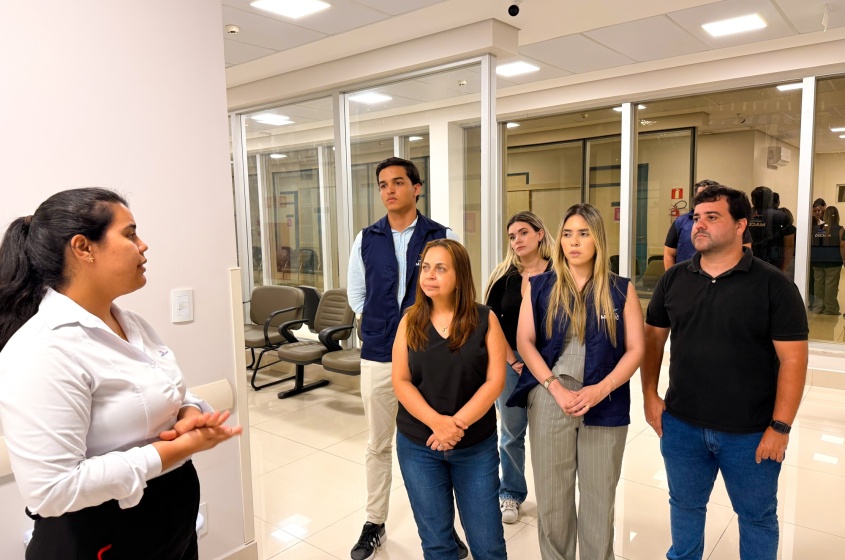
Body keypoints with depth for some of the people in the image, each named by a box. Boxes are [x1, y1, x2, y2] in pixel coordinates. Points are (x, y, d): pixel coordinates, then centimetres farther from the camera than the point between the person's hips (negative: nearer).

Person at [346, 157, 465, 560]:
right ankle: (374, 525, 30)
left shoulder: (443, 236, -3)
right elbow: (356, 295, 12)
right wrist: (383, 325, 7)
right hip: (378, 356, 2)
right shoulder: (366, 239, 4)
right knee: (378, 446, 13)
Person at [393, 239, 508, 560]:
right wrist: (436, 422, -20)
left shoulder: (485, 319, -6)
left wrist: (458, 423, -20)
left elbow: (495, 380, -10)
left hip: (477, 446, -1)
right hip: (418, 446, 1)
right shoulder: (410, 322, -1)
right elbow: (400, 382, -5)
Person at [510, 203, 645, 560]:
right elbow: (524, 342, 0)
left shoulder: (621, 290, 4)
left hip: (605, 404, 0)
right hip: (549, 400, 1)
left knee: (599, 499, 9)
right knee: (551, 497, 9)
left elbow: (635, 349, 0)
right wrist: (556, 388, -11)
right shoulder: (540, 286, 5)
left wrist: (600, 390, -14)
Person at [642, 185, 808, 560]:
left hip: (751, 433, -2)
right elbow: (653, 338, 8)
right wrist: (650, 395, 2)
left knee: (757, 516, 19)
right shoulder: (673, 280, 0)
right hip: (682, 426, 3)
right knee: (685, 506, 21)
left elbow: (793, 359, -11)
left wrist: (780, 427, -14)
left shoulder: (773, 285, -10)